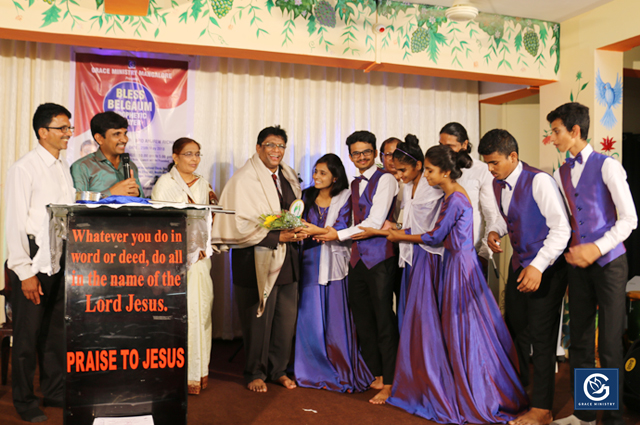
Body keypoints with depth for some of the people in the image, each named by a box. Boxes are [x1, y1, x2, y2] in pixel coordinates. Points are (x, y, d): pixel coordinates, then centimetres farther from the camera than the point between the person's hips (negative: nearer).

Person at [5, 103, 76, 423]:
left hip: (62, 255, 6)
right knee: (28, 330, 3)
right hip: (34, 253, -6)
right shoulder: (24, 168, -10)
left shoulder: (64, 168, 11)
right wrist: (25, 272, -16)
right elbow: (14, 223, -13)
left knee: (57, 327, 15)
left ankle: (55, 391, 29)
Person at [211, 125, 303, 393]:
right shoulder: (244, 180, -9)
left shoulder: (289, 177, 12)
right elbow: (241, 225, -15)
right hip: (256, 260, -6)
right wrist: (277, 237, -19)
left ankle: (278, 370, 27)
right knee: (258, 319, 4)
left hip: (287, 258, 6)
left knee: (286, 317, 9)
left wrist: (297, 231, 0)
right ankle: (255, 373, 23)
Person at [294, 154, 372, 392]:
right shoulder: (307, 196, 12)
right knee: (310, 315, 4)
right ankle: (314, 369, 18)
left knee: (336, 315, -1)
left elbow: (342, 228, -12)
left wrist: (317, 231, -24)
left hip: (334, 262, -3)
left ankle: (342, 371, 12)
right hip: (310, 260, 3)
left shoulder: (345, 197, 0)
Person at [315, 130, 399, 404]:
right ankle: (375, 376, 25)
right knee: (362, 320, 11)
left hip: (380, 257, -7)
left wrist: (339, 235, -9)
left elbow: (374, 222, -13)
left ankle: (389, 383, 9)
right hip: (358, 256, 8)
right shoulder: (354, 184, 18)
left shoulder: (384, 180, -6)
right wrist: (330, 233, 5)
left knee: (384, 319, -2)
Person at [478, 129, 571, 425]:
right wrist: (495, 231, -3)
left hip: (545, 268, -8)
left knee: (540, 337, -3)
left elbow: (561, 229, -24)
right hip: (519, 264, 8)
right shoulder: (498, 184, 3)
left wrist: (538, 267, -30)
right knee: (515, 329, 18)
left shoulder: (539, 181, -21)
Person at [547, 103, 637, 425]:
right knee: (579, 341, 11)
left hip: (609, 263, -5)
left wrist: (597, 248, -17)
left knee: (609, 345, -1)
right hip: (577, 264, 6)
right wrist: (568, 250, -5)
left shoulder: (607, 166, -6)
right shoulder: (560, 175, 10)